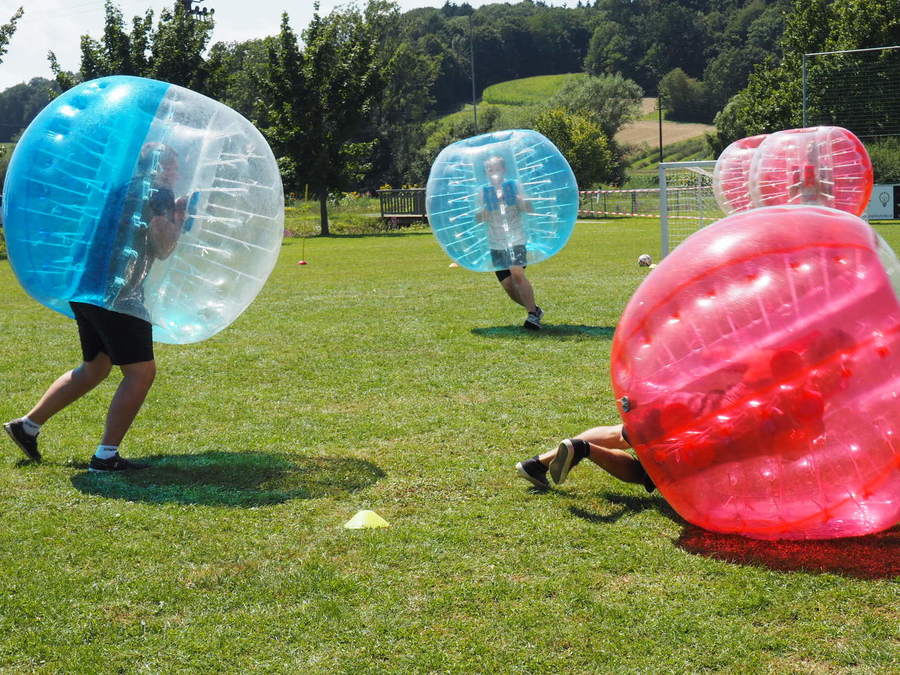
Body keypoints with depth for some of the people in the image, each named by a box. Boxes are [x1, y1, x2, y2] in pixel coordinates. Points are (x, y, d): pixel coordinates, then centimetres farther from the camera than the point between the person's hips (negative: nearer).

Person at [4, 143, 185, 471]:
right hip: (116, 293, -9)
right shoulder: (158, 193, -3)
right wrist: (179, 220, 8)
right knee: (141, 371, -4)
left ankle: (27, 425, 28)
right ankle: (106, 456, -5)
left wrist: (172, 214, 29)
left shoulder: (124, 188, 22)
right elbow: (162, 249, -7)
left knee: (94, 368, 22)